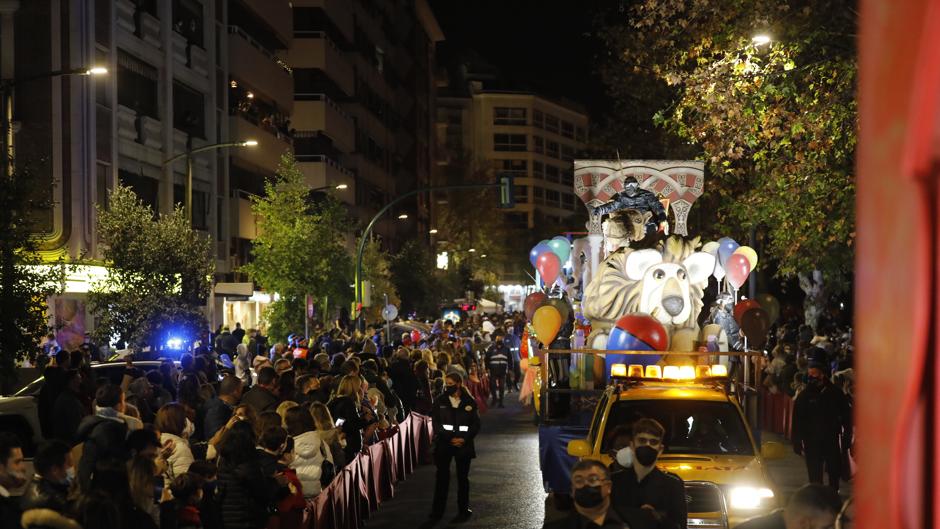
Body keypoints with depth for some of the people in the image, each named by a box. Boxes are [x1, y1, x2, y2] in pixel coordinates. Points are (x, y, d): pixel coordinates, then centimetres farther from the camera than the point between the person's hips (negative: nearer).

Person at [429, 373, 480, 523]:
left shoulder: (470, 402, 1)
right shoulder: (440, 402, 3)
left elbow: (476, 424, 1)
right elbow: (436, 423, -1)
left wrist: (464, 439, -13)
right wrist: (450, 438, -13)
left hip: (464, 444, 0)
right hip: (443, 443, 1)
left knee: (463, 477, 5)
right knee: (442, 476, 1)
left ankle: (463, 510, 13)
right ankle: (437, 510, 6)